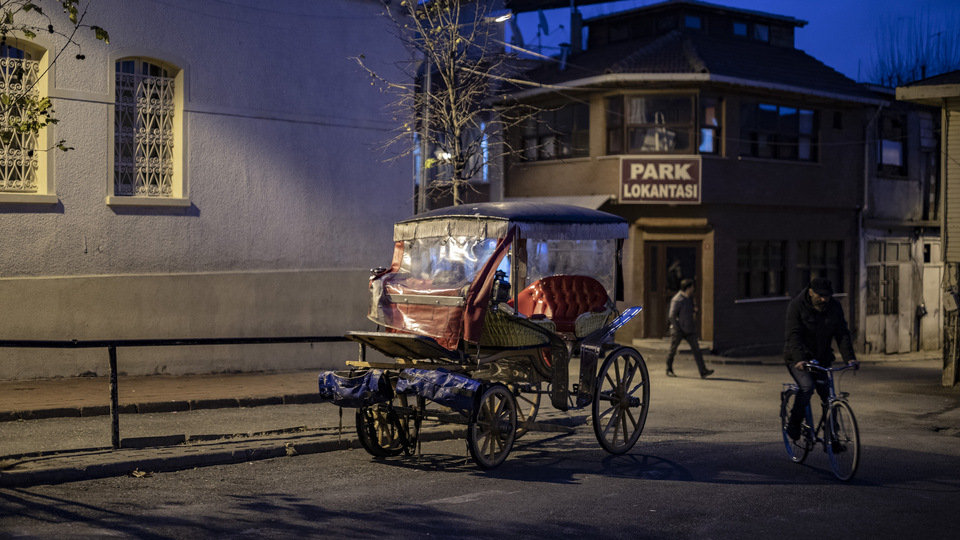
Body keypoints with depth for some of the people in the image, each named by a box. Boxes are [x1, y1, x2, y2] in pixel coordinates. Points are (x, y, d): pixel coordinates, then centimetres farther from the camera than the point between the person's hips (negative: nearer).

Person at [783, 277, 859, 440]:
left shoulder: (835, 307, -2)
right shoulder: (796, 306, -15)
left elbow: (842, 334, -4)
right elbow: (794, 335, -23)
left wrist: (849, 358, -19)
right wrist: (800, 358, -38)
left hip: (822, 359, 4)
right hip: (798, 360, -4)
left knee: (829, 396, -3)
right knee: (807, 386, -28)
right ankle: (793, 424, -10)